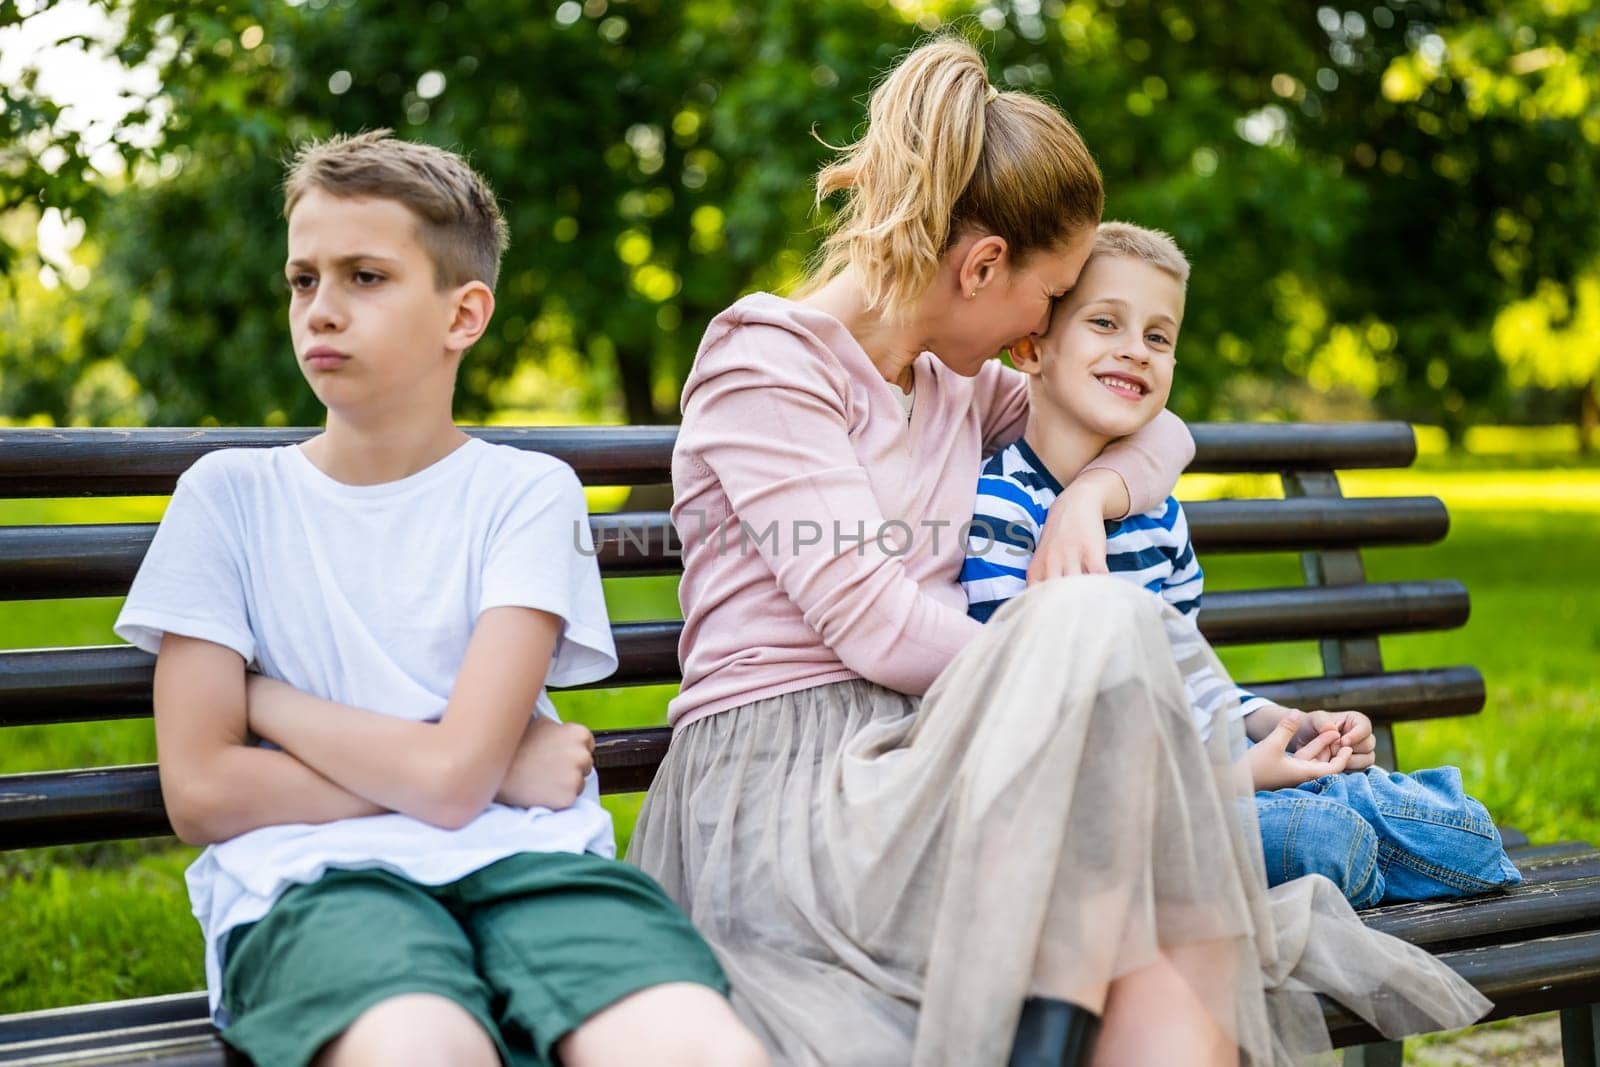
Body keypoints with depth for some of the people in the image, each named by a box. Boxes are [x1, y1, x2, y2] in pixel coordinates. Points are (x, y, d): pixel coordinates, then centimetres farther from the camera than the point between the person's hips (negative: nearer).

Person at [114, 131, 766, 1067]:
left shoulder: (529, 491, 9)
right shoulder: (229, 494, 12)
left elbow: (452, 774, -4)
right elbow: (203, 793, 1)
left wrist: (267, 698, 6)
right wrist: (495, 770, 0)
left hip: (521, 855, 1)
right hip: (312, 875, 0)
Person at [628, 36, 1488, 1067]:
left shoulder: (958, 388, 22)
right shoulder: (764, 357, -2)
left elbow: (1159, 432, 32)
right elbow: (875, 625, -12)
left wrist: (1092, 493, 10)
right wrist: (1077, 666, -11)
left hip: (916, 770, 6)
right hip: (774, 796, -6)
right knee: (1098, 622, -33)